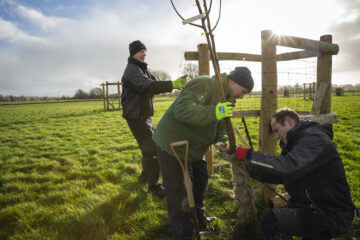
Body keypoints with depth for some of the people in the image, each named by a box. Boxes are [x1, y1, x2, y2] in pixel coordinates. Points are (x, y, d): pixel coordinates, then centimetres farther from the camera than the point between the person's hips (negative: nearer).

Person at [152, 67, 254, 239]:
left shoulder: (225, 98, 8)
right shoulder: (204, 85, -25)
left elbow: (220, 126, 11)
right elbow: (183, 110, -37)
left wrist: (221, 141, -10)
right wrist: (214, 112, -41)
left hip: (193, 148, 10)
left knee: (200, 182, 21)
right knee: (178, 192, 1)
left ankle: (200, 220, 43)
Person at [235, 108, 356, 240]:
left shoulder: (313, 137, -15)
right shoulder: (298, 141, 16)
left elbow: (290, 166, -32)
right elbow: (280, 176, 17)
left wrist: (249, 155, -24)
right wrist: (250, 167, 5)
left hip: (333, 216, -10)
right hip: (313, 207, 10)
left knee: (270, 220, -23)